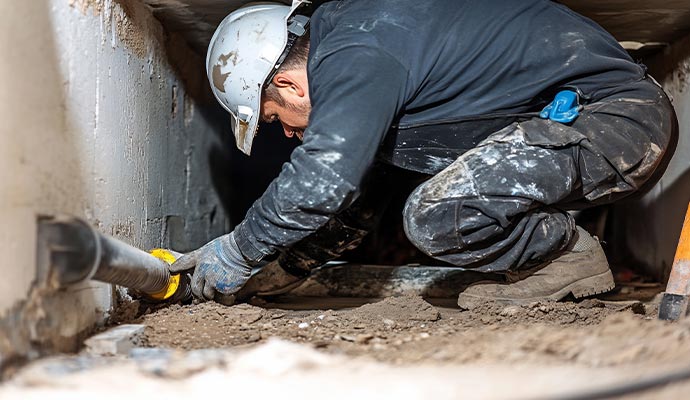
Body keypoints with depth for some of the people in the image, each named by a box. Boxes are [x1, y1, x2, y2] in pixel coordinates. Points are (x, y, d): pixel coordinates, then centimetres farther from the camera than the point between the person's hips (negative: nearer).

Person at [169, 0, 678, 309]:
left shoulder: (355, 60, -18)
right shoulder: (351, 42, 16)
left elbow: (321, 182, -29)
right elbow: (362, 185, 25)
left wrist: (239, 251, -12)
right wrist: (293, 266, 25)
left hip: (620, 121, -10)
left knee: (433, 217, -25)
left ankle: (573, 256, -1)